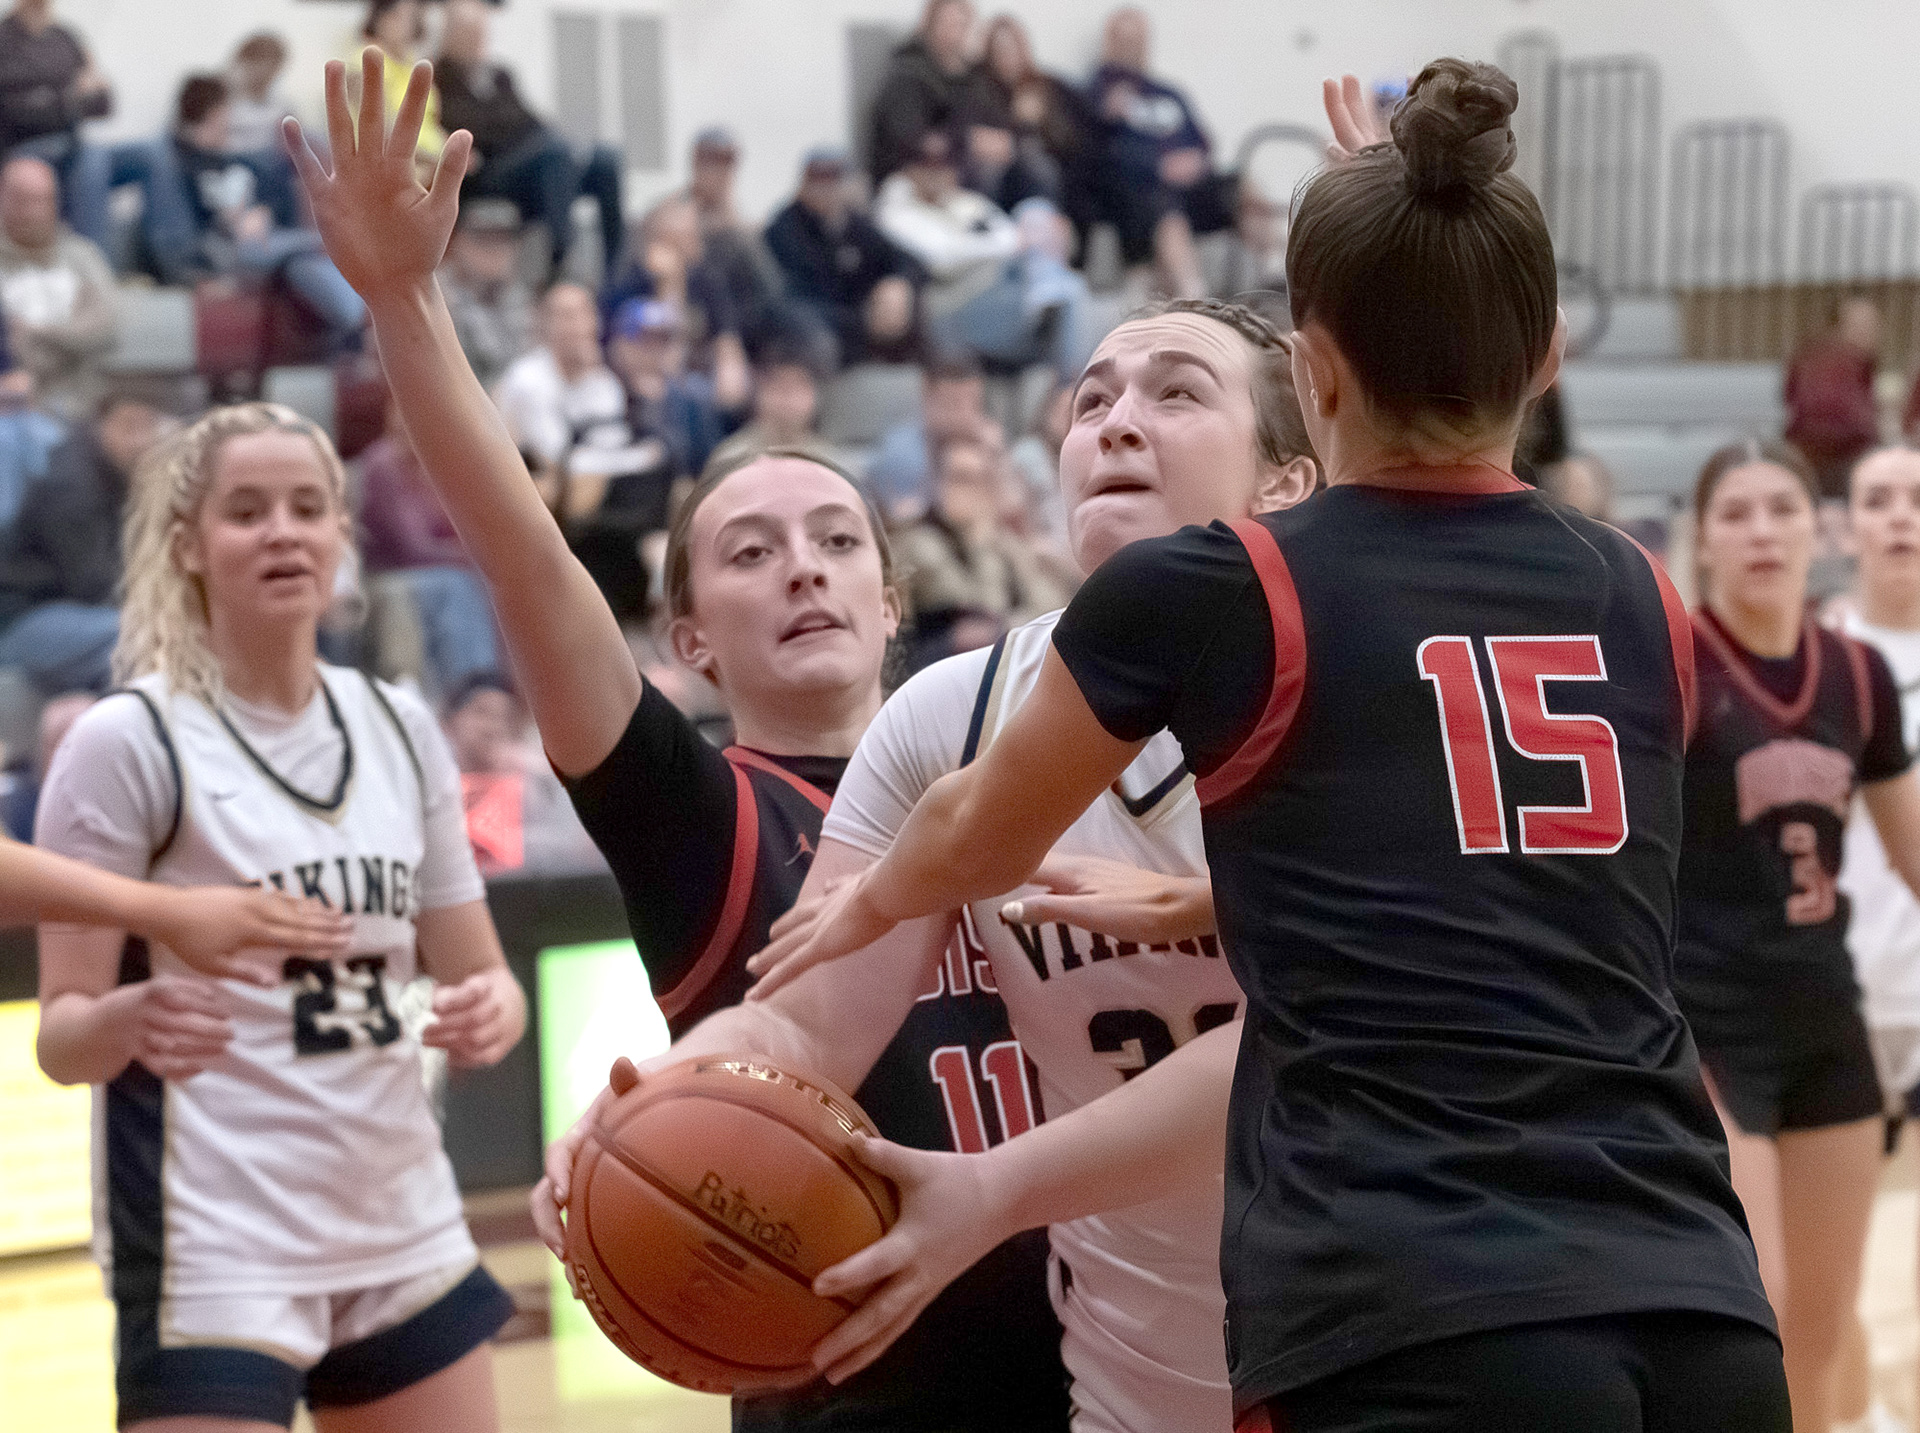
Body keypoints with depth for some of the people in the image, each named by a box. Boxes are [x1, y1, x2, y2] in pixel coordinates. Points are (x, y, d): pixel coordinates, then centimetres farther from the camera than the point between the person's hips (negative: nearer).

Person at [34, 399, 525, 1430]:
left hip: (408, 1240, 6)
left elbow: (474, 972, 11)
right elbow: (60, 1035, -9)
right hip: (211, 1257, -6)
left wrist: (490, 1010, -12)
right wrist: (132, 1019, -31)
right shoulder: (129, 740, -9)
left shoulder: (399, 728, 6)